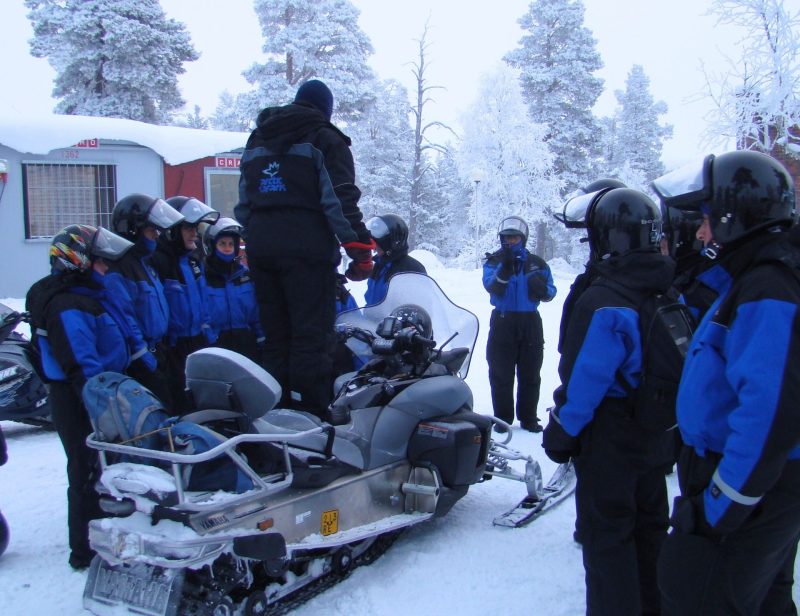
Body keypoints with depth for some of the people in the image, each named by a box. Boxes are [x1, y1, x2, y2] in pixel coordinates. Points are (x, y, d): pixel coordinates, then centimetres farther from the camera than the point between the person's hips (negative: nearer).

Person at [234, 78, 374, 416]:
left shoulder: (256, 140, 21)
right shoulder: (324, 139, 1)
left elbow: (244, 202, 20)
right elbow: (341, 199, -11)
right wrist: (359, 247, -11)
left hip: (260, 247, 6)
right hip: (307, 247, -6)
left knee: (274, 332, 11)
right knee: (312, 334, -5)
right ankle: (310, 412, -8)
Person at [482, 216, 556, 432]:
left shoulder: (537, 263, 6)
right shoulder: (494, 261, 1)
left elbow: (550, 292, 5)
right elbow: (491, 286, -17)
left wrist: (542, 289, -18)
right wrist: (504, 267, -32)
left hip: (531, 324, 2)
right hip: (503, 322, -1)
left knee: (530, 375, 7)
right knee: (501, 374, 2)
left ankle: (529, 418, 17)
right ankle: (502, 418, 11)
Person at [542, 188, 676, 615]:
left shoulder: (603, 303, -25)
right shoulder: (671, 292, 0)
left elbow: (585, 380, -23)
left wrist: (560, 433, -11)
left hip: (610, 437, -8)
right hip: (658, 435, 8)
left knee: (607, 533, 7)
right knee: (649, 523, 22)